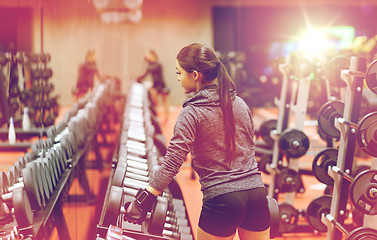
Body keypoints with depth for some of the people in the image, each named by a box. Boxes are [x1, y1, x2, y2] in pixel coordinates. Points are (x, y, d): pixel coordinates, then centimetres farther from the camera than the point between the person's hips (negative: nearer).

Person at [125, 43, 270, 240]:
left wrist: (141, 202, -14)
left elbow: (172, 163, -16)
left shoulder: (192, 114, -9)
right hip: (257, 193, 5)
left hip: (222, 200, -5)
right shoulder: (240, 104, 9)